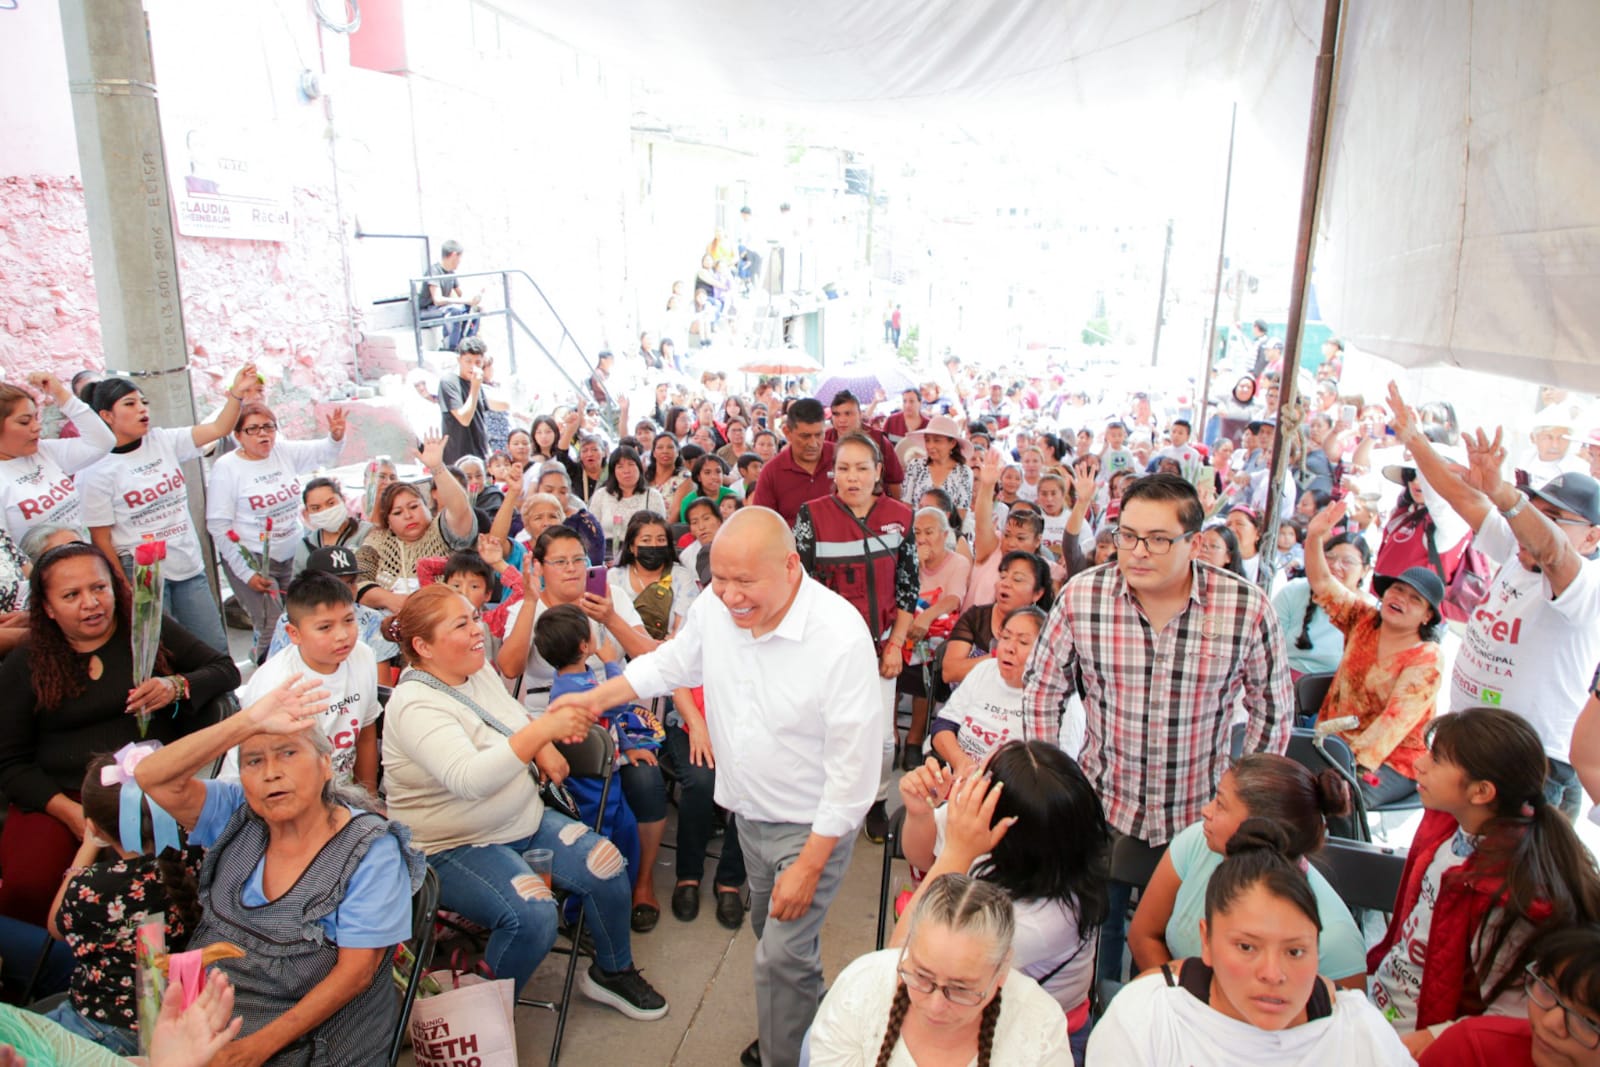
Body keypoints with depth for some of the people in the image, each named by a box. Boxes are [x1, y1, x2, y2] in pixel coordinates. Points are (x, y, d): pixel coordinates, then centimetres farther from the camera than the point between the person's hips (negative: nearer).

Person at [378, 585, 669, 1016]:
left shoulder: (479, 670, 2)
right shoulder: (416, 706, -23)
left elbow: (514, 717, 22)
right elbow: (469, 779, -38)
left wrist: (545, 749, 1)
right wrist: (542, 730, -45)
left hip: (524, 820, 8)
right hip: (453, 847, -8)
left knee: (606, 864, -7)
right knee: (533, 914, -29)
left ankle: (613, 971, 17)